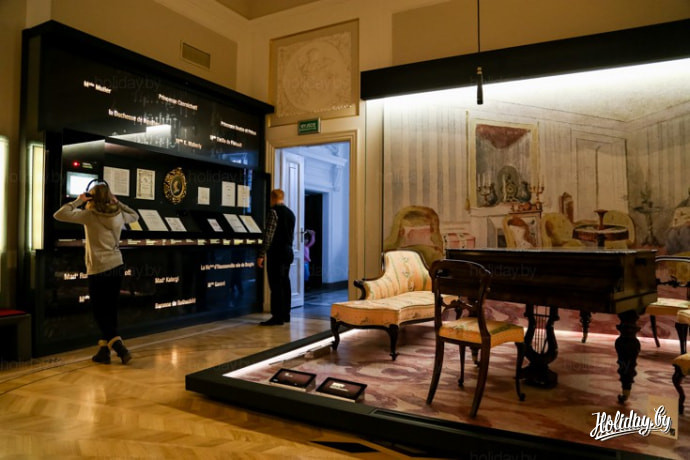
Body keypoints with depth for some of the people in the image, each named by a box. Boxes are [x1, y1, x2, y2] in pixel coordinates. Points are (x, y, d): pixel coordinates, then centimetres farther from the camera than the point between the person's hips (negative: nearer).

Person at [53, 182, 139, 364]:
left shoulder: (89, 215, -9)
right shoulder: (119, 215, 4)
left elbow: (59, 215, -10)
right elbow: (135, 215, 26)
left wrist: (78, 201, -2)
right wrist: (117, 202, 16)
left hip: (98, 270, -5)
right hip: (117, 267, 5)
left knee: (99, 312, 5)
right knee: (110, 310, 13)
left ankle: (120, 347, -4)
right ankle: (104, 350, 19)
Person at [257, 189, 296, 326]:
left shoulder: (274, 211, -11)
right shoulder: (290, 213, 13)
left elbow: (268, 235, -16)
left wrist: (261, 255, -15)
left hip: (276, 252, -8)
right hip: (288, 251, 8)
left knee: (276, 285, -5)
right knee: (285, 283, 12)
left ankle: (278, 317, -3)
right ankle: (285, 315, 17)